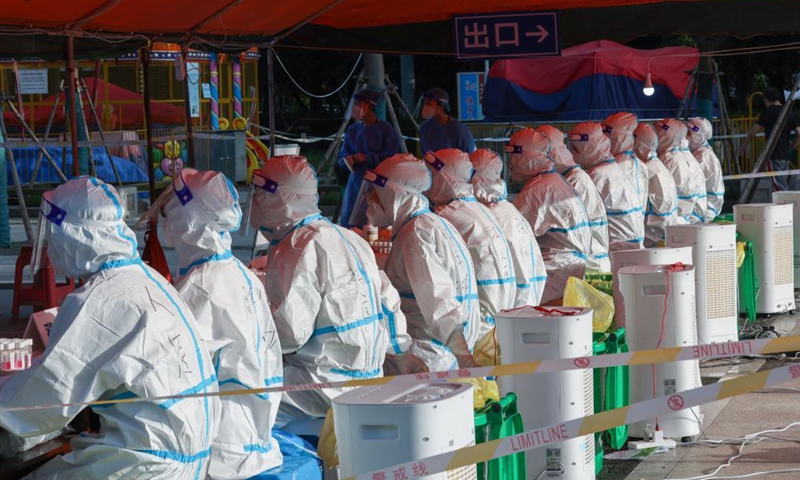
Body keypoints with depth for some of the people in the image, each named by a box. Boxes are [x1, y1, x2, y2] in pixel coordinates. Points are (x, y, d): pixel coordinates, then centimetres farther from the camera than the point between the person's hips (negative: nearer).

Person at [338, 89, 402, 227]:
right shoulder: (352, 130, 10)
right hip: (356, 181, 5)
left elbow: (391, 156, -9)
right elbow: (342, 155, 13)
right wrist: (347, 159, -10)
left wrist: (368, 157, -17)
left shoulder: (385, 129, -6)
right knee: (347, 223, 1)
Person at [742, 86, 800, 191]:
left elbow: (753, 132, -7)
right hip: (786, 155, 7)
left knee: (779, 188, -10)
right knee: (783, 186, 13)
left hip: (774, 155, -7)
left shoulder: (767, 112, -6)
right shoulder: (789, 112, 12)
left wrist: (744, 146, 9)